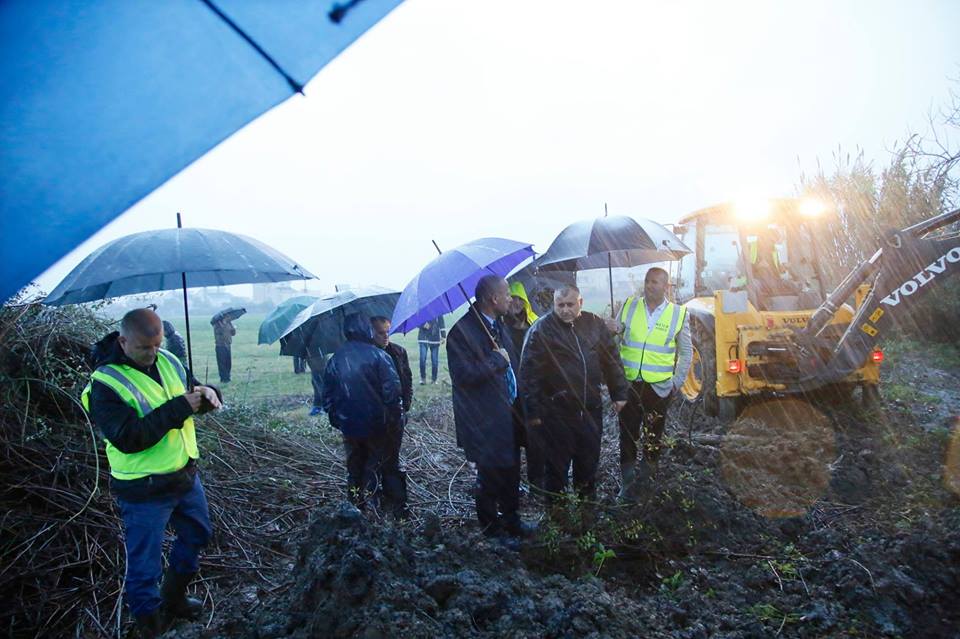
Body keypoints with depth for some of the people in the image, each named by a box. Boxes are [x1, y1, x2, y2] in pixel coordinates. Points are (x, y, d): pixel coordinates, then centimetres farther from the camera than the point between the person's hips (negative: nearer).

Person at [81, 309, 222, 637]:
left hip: (186, 475, 7)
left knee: (197, 535, 25)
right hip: (145, 491, -7)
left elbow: (189, 397, 9)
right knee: (145, 564, 7)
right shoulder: (105, 384, -20)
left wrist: (205, 393, -15)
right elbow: (127, 438, -27)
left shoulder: (167, 361, -1)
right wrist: (177, 409, -31)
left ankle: (173, 598, 48)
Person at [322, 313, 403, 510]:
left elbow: (327, 396, 7)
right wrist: (395, 414, -3)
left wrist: (335, 418, 18)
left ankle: (356, 505, 24)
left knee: (354, 467, 17)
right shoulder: (378, 355, -13)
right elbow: (392, 390, -15)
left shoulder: (335, 359, 1)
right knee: (384, 464, 10)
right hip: (376, 425, -3)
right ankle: (396, 506, 16)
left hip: (348, 426, 3)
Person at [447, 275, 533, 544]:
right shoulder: (462, 331, -20)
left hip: (508, 414, 8)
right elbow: (464, 374, -28)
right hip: (485, 421, -8)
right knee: (490, 477, 9)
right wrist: (497, 359, -21)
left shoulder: (498, 325, 9)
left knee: (511, 473, 20)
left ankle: (511, 520, 39)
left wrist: (517, 399, 11)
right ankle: (492, 528, 30)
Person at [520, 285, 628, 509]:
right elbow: (529, 373, -12)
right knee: (557, 465, 8)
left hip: (591, 409, 5)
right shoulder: (540, 329, -11)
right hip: (556, 412, -4)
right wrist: (533, 411, -12)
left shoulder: (595, 324, 3)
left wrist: (619, 394, 10)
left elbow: (612, 360, 12)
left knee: (589, 462, 20)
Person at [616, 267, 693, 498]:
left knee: (653, 435, 12)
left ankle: (647, 474, 30)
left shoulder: (679, 314, -2)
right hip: (628, 383, 1)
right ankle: (628, 480, 17)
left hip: (659, 387, 0)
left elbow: (686, 352, 7)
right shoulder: (628, 306, 0)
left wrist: (677, 381, 2)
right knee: (627, 433, 5)